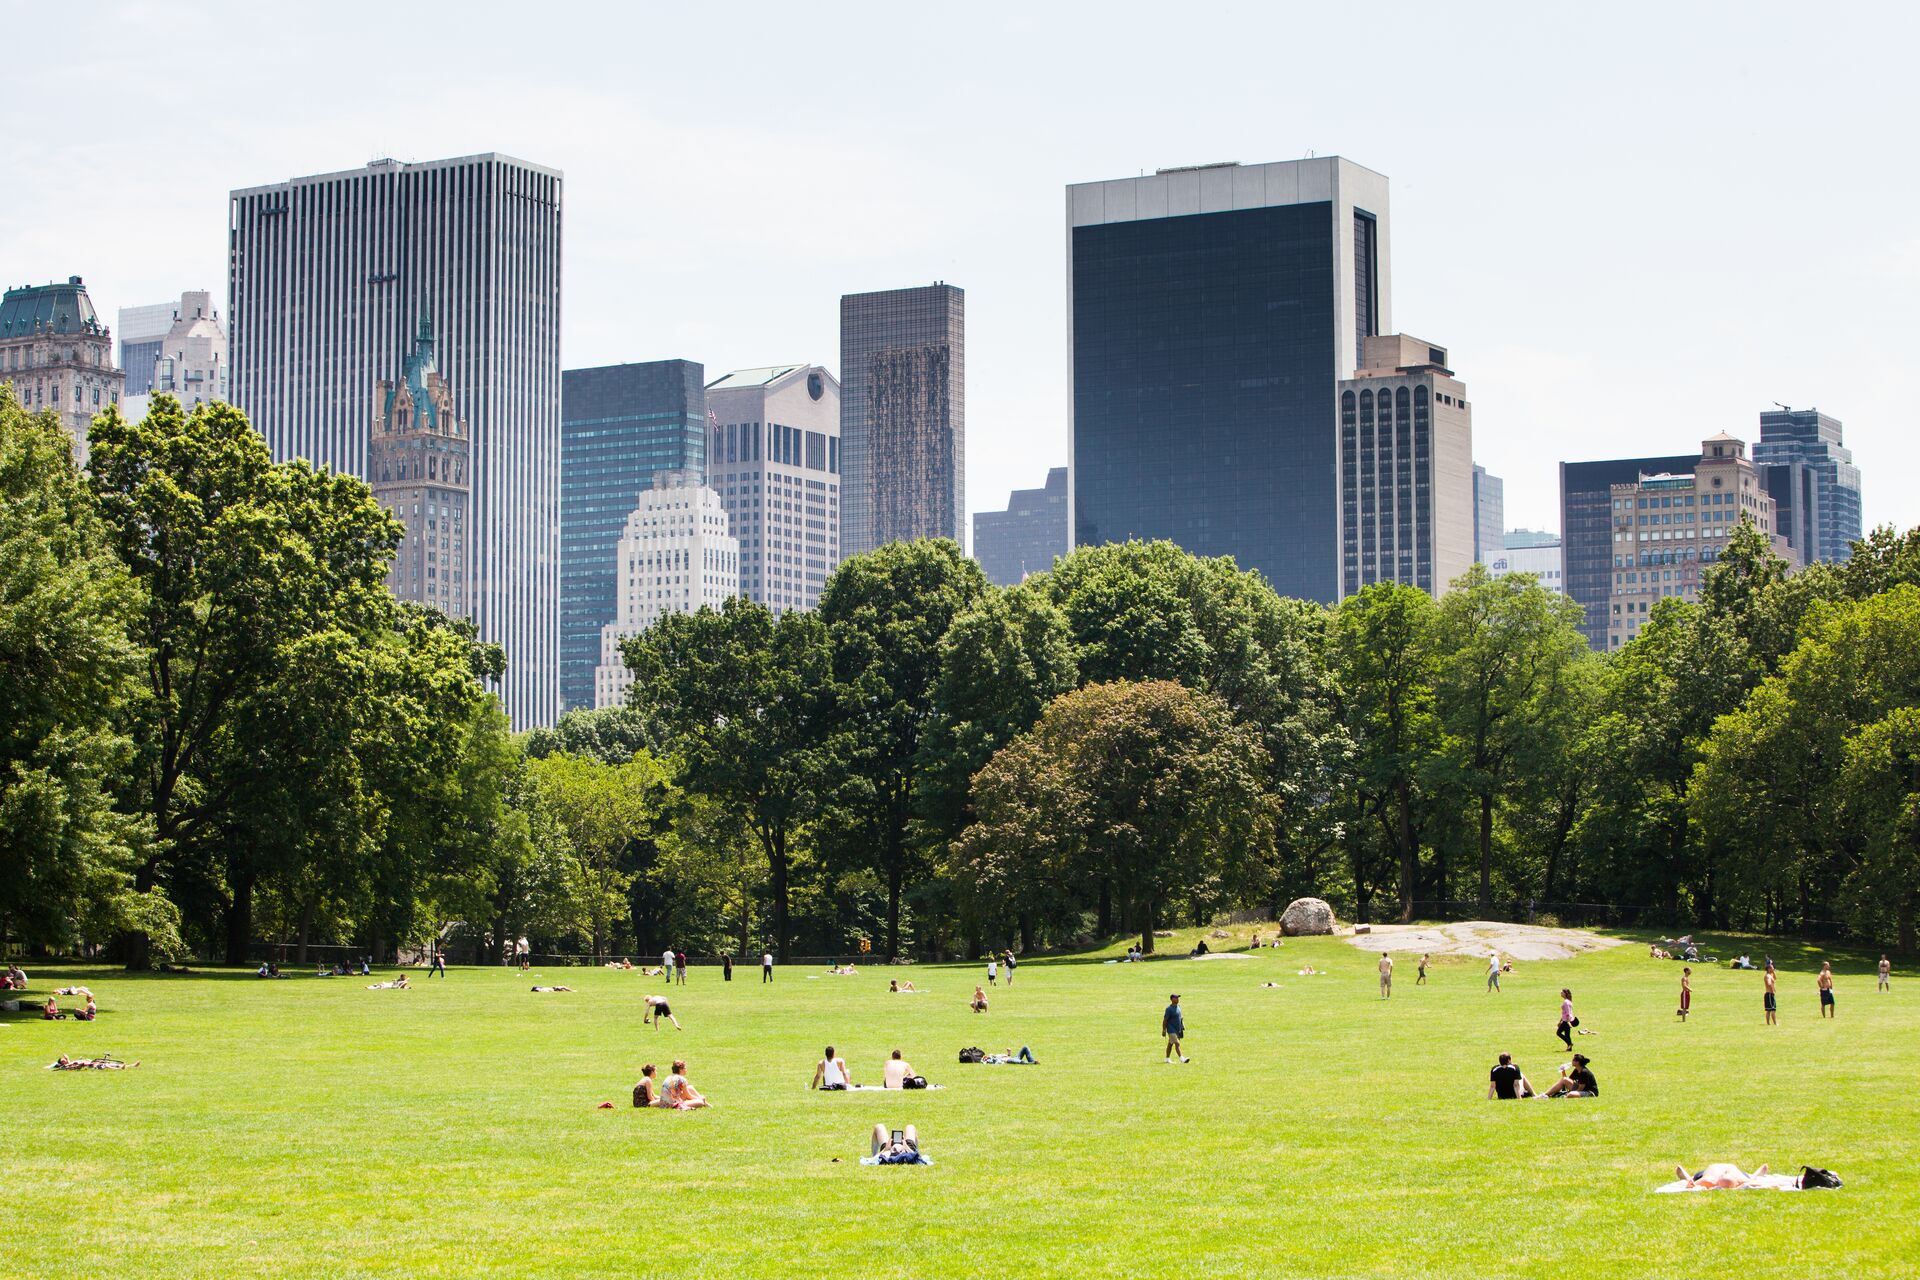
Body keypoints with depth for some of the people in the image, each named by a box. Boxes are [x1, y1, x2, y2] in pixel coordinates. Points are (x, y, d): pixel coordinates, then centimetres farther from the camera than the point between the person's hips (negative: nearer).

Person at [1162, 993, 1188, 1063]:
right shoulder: (1169, 1009, -16)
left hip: (1177, 1030, 8)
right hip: (1171, 1030, -8)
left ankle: (1167, 1059, 23)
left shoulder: (1178, 1007, 9)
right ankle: (1181, 1058, -21)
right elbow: (1165, 1020, -15)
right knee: (1177, 1043, -15)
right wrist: (1164, 1030, -16)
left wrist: (1182, 1026, 14)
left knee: (1170, 1044, 16)